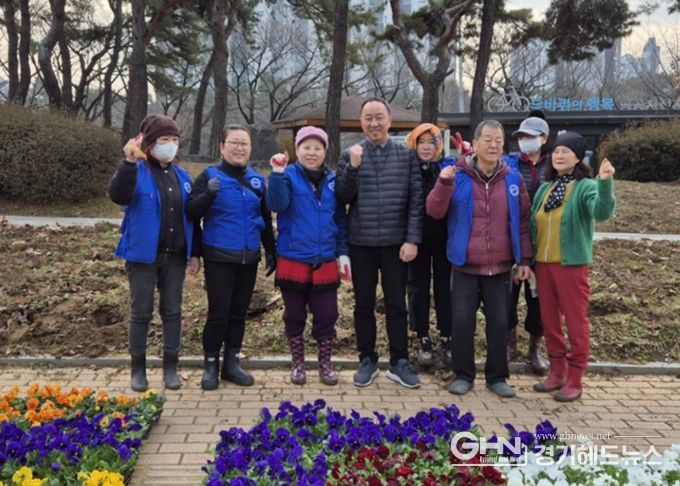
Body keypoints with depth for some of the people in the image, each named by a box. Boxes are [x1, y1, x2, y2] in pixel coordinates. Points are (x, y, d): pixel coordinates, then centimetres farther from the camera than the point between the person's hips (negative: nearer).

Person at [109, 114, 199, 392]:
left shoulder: (181, 176, 10)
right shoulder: (136, 171, -6)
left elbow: (191, 216, 13)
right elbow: (118, 196, -26)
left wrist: (195, 253, 8)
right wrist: (129, 163, -38)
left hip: (175, 256, 4)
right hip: (143, 255, -4)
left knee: (172, 311, 8)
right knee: (141, 313, 4)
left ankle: (170, 367, 19)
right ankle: (138, 369, 17)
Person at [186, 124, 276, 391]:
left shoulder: (257, 179, 9)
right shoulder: (210, 176, -3)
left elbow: (265, 219, 17)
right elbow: (191, 212, -12)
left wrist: (271, 251, 16)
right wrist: (208, 194, -30)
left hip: (249, 258, 4)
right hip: (219, 258, -4)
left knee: (239, 312, 11)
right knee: (218, 313, -2)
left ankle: (232, 363, 23)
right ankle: (210, 365, 14)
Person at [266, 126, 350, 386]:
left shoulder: (332, 180, 6)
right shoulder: (289, 175, -3)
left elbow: (341, 219, 9)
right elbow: (277, 204, -20)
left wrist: (343, 253, 5)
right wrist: (277, 173, -30)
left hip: (325, 262, 2)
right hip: (293, 260, -2)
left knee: (326, 316, 7)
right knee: (294, 316, 10)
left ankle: (325, 364, 24)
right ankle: (297, 364, 26)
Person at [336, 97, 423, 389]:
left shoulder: (406, 156, 3)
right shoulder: (350, 156, 5)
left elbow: (416, 200, -1)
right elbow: (342, 197, -1)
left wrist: (412, 239, -9)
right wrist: (353, 167, -15)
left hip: (395, 243, -1)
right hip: (361, 243, 1)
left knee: (396, 305, 5)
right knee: (364, 305, 9)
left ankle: (399, 363, 15)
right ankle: (367, 361, 20)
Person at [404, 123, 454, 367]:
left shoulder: (450, 166, 2)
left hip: (444, 237, 0)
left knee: (444, 287, 8)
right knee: (418, 288, 7)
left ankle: (446, 340, 19)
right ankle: (424, 341, 18)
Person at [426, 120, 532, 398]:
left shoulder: (513, 179, 3)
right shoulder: (458, 176, -2)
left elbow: (523, 221, 6)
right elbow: (434, 212, -6)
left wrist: (525, 259, 2)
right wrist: (444, 184, -22)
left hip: (501, 266, 2)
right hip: (465, 265, -1)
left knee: (499, 321, 8)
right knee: (463, 320, 3)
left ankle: (497, 377, 21)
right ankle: (463, 375, 17)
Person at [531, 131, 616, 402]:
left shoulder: (586, 187, -7)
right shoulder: (545, 189, 11)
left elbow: (602, 213, -26)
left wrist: (605, 183, -41)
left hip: (571, 264, -6)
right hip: (543, 263, 6)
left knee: (576, 321, 2)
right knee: (550, 321, 13)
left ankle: (575, 380, 12)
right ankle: (557, 372, 27)